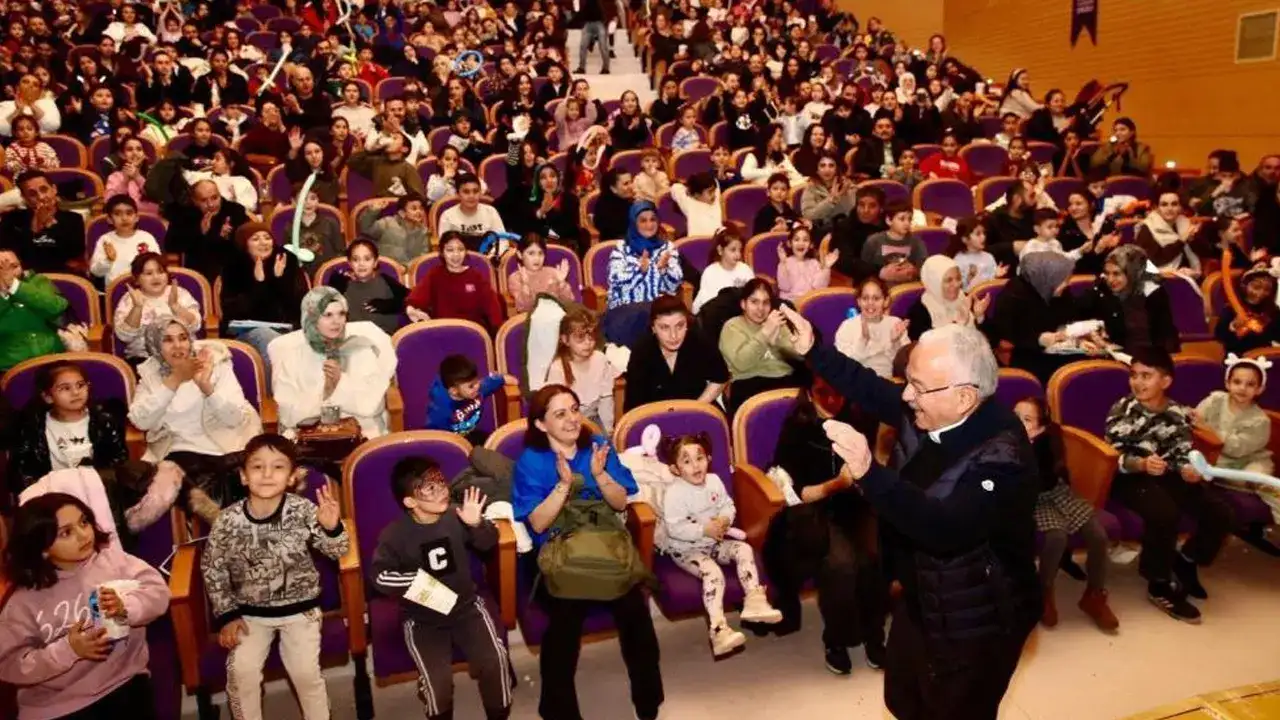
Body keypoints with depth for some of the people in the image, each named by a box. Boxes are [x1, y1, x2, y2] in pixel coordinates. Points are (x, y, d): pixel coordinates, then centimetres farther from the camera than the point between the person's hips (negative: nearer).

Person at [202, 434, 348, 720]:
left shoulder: (303, 511, -17)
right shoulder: (228, 521, -15)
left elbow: (338, 552, -11)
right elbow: (212, 568, 0)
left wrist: (332, 528, -33)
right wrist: (227, 614, -2)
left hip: (299, 608, -1)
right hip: (250, 611, 1)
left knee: (306, 672, -7)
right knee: (241, 671, -13)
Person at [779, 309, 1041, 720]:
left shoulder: (1001, 457, -33)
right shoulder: (929, 412, -9)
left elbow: (945, 529, -45)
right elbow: (873, 391, 7)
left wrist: (868, 474, -53)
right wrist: (813, 351, 1)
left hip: (974, 626, -8)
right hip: (920, 601, 8)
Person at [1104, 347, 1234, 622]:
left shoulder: (1179, 414, 2)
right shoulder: (1122, 410, -11)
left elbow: (1183, 454, 6)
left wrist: (1189, 470, -18)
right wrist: (1142, 464, -35)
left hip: (1166, 475, 6)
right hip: (1129, 477, -5)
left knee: (1220, 513, -10)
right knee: (1164, 514, -33)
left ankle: (1185, 563, 18)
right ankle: (1160, 585, -11)